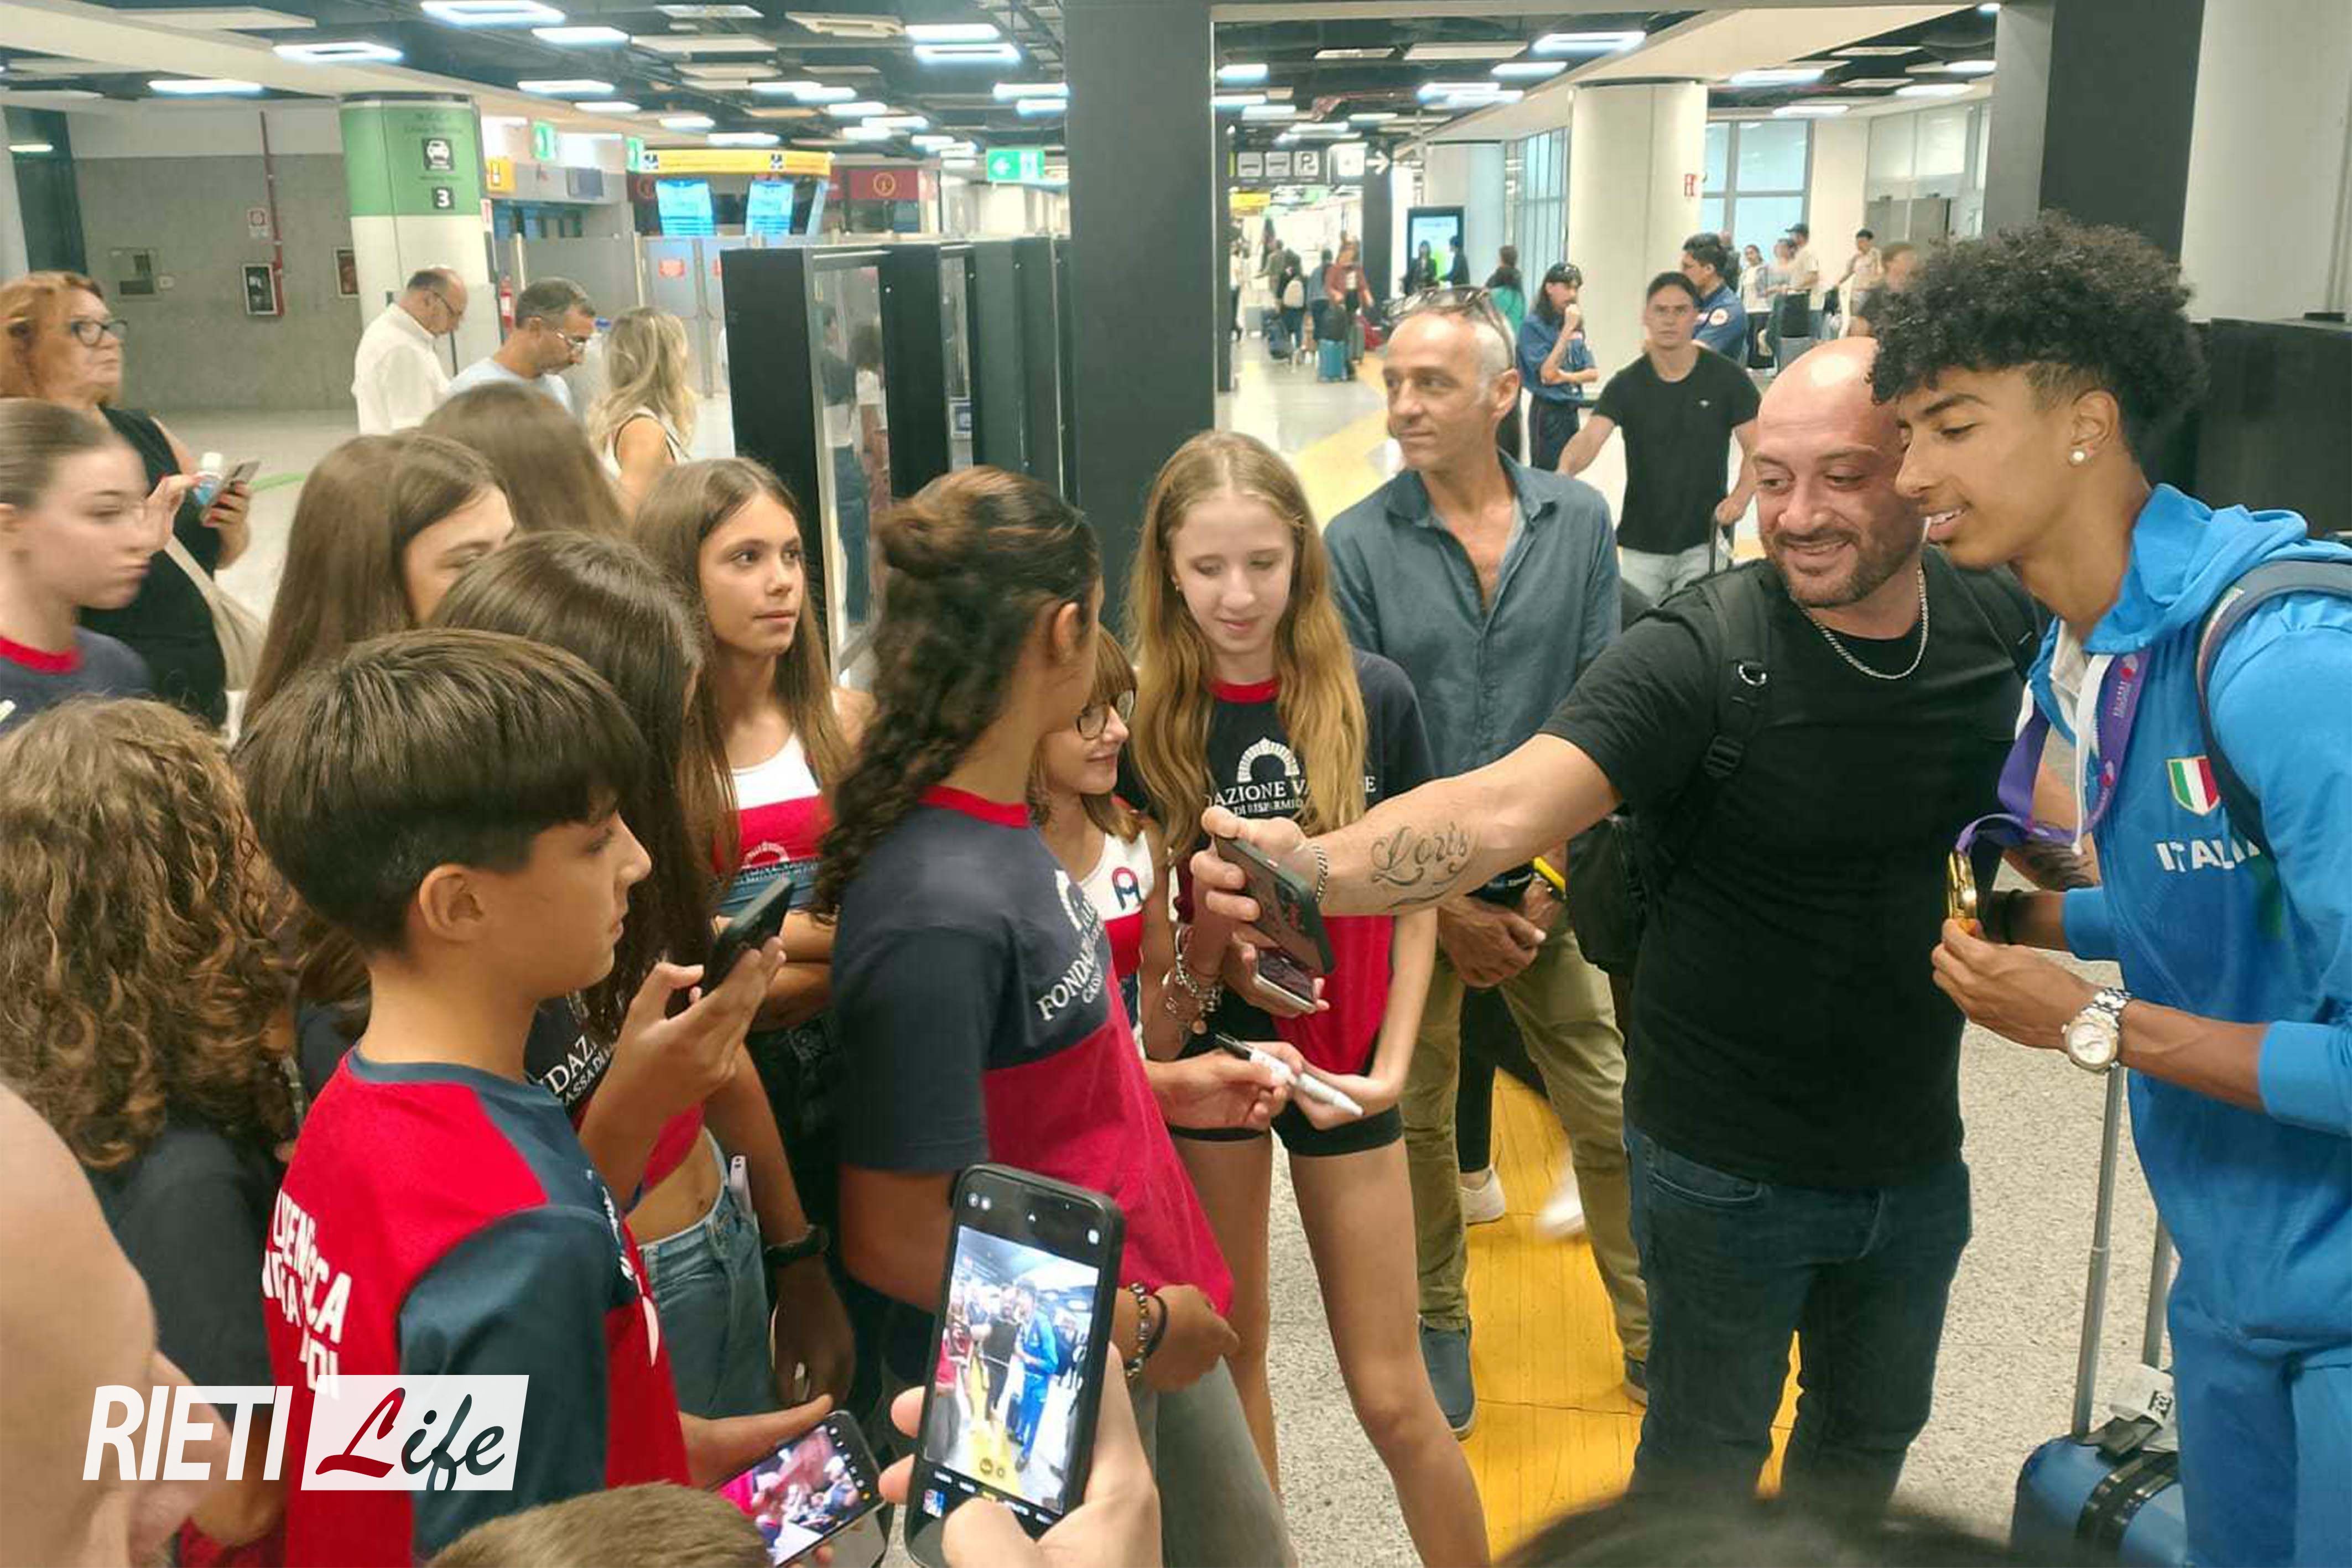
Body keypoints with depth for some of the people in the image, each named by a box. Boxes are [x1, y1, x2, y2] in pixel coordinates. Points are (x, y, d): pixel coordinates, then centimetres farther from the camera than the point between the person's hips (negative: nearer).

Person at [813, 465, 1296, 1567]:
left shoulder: (999, 828, -5)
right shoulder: (941, 910, -30)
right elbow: (896, 1242, -25)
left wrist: (1158, 1088, 9)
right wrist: (1139, 1324, -15)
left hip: (1140, 1319, 8)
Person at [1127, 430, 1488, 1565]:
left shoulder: (1373, 698, -8)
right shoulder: (1141, 716, -8)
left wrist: (1393, 1063, -6)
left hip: (1341, 1055, 0)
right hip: (1205, 1051, 1)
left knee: (1389, 1392, 6)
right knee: (1228, 1348, 16)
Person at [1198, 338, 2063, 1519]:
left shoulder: (2000, 623, -8)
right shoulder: (1696, 655, -23)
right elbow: (1502, 810, -37)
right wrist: (1315, 868, -53)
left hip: (1914, 1149, 5)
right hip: (1728, 1166, -5)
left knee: (1874, 1430, 27)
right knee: (1707, 1461, 15)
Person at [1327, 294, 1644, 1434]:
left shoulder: (1578, 520, -2)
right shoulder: (1357, 545, -7)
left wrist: (1545, 881, -6)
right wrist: (1448, 910, -9)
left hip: (1548, 879, 1)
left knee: (1610, 1115, 7)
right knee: (1415, 1119, 11)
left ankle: (1655, 1336, 25)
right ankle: (1438, 1325, 32)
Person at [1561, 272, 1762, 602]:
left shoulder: (1726, 377, -3)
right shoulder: (1627, 384, -2)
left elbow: (1757, 449, -2)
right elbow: (1590, 437, -17)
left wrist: (1740, 497, -21)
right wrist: (1565, 471, -39)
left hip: (1704, 541, -1)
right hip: (1641, 544, 1)